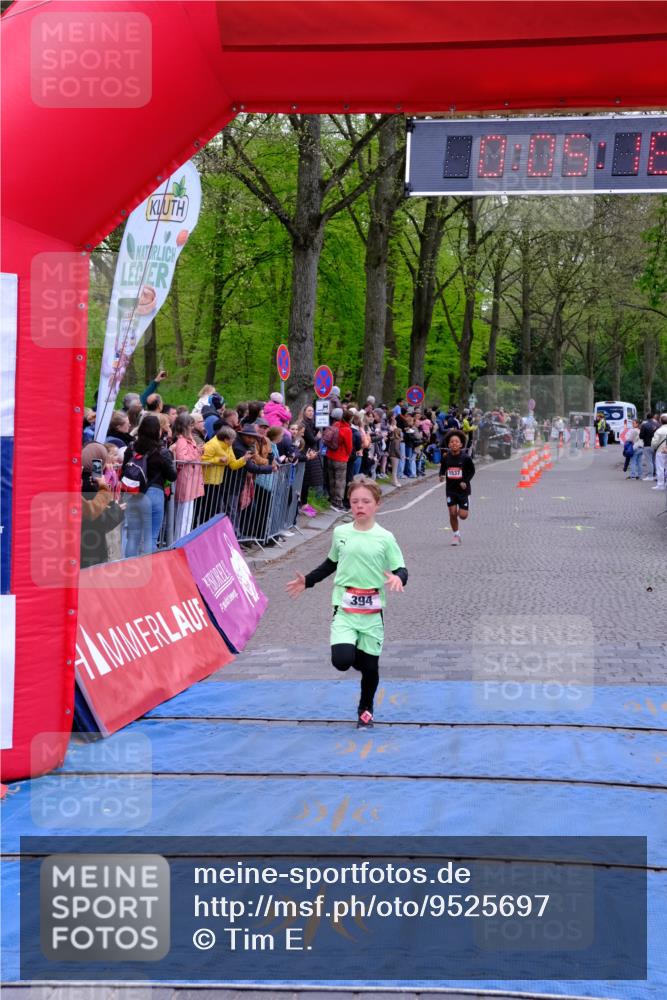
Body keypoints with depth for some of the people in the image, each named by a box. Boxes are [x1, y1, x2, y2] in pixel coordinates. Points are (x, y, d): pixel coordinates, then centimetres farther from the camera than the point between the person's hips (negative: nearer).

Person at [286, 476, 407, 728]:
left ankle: (365, 709, 32)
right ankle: (352, 652, 20)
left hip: (373, 611, -1)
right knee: (342, 660, -18)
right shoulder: (340, 533, 5)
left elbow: (401, 570, -2)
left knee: (370, 666, 6)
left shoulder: (385, 538, -3)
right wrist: (307, 581, 18)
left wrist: (398, 578, -24)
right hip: (345, 608, 1)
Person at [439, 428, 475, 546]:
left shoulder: (465, 458, -11)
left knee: (463, 516, -3)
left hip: (463, 489, -2)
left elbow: (472, 471, 0)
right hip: (451, 489, 2)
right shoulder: (446, 458, -5)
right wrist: (442, 475, -10)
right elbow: (442, 468, 11)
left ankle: (464, 508, 35)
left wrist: (466, 481, -12)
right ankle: (456, 534, 18)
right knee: (452, 513, -1)